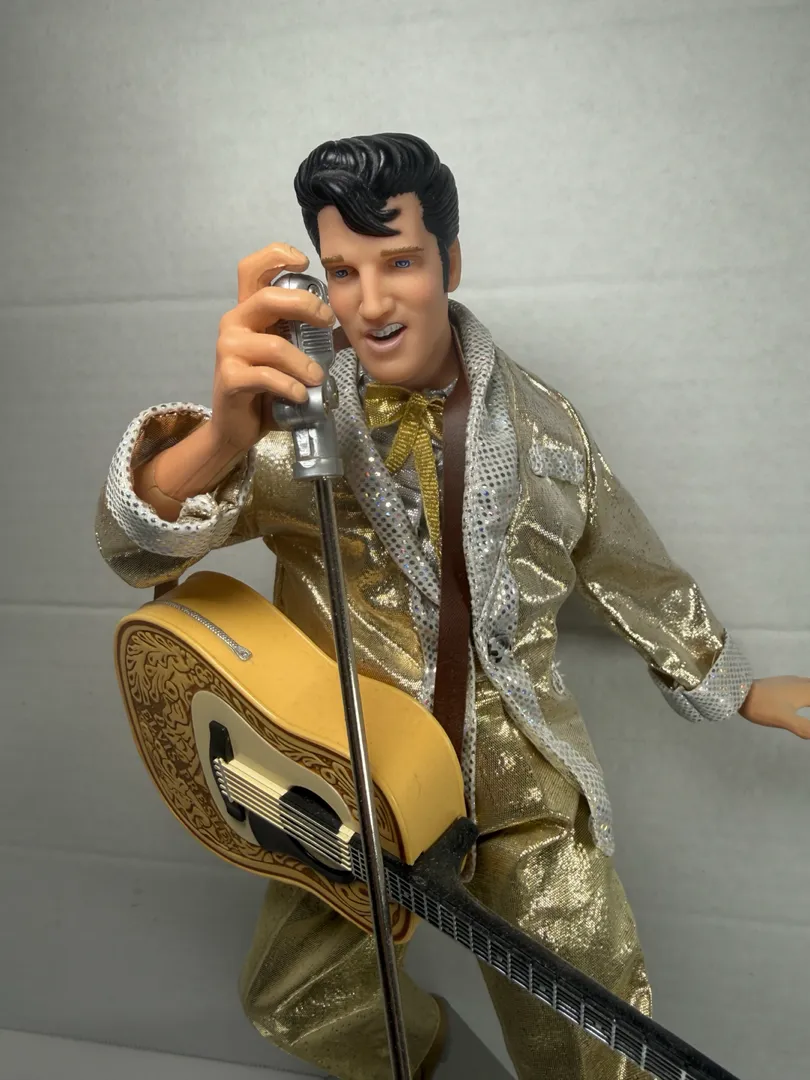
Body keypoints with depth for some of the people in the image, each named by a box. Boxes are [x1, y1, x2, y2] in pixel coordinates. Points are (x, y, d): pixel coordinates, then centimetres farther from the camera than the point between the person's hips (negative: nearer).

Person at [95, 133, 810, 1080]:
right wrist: (223, 436, -48)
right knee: (289, 998, 15)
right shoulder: (294, 412, -10)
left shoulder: (539, 420, -1)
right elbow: (136, 547, -25)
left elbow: (634, 573, 11)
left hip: (522, 787, 1)